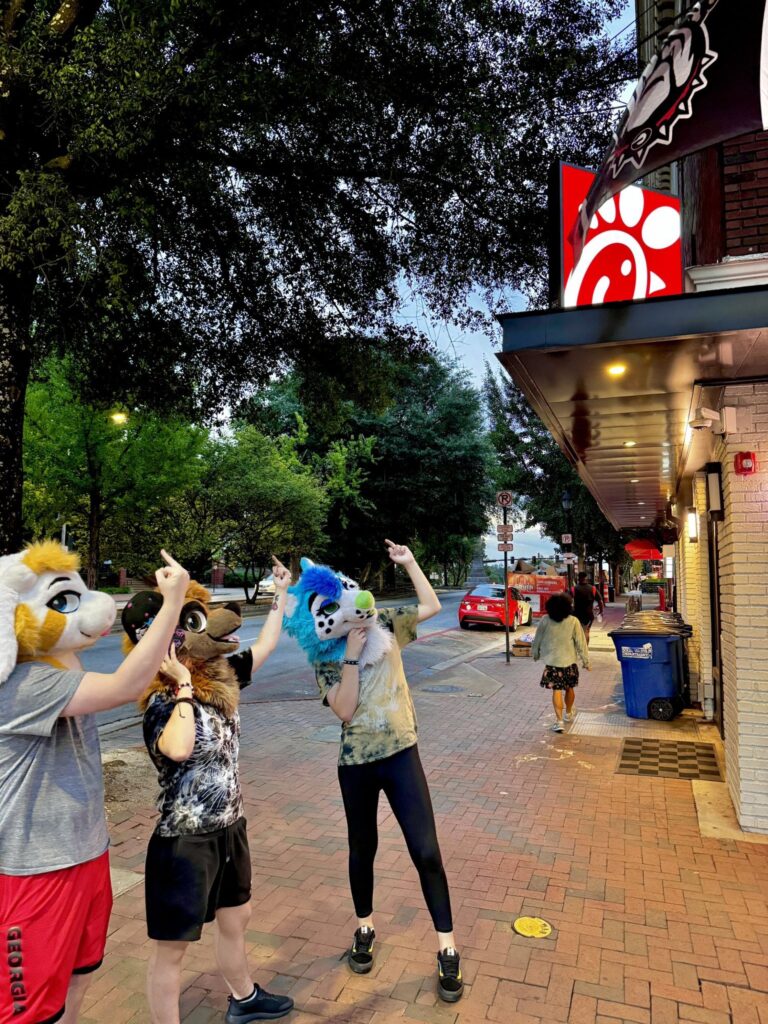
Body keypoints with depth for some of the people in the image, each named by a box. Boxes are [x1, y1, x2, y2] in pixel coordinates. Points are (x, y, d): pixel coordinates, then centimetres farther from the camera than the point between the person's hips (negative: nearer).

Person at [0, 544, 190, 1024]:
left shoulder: (57, 675, 4)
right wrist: (173, 601, -37)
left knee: (79, 974, 23)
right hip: (39, 868, -9)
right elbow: (127, 686, -37)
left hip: (86, 852, 9)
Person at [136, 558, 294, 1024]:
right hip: (184, 842, -8)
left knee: (236, 920, 28)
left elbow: (266, 645, 12)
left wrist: (282, 591, 16)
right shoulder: (163, 701, -22)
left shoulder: (222, 681, -2)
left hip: (230, 829, 8)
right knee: (173, 946, 10)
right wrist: (184, 685, -33)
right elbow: (178, 748, -44)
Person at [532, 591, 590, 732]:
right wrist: (586, 660, 3)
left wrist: (535, 654, 20)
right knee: (569, 688, 20)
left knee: (556, 690, 3)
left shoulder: (545, 621, -9)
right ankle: (568, 713, 40)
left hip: (551, 661, -1)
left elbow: (537, 640, 2)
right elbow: (581, 643, -8)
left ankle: (559, 720, -6)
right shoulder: (573, 621, -12)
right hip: (569, 661, 1)